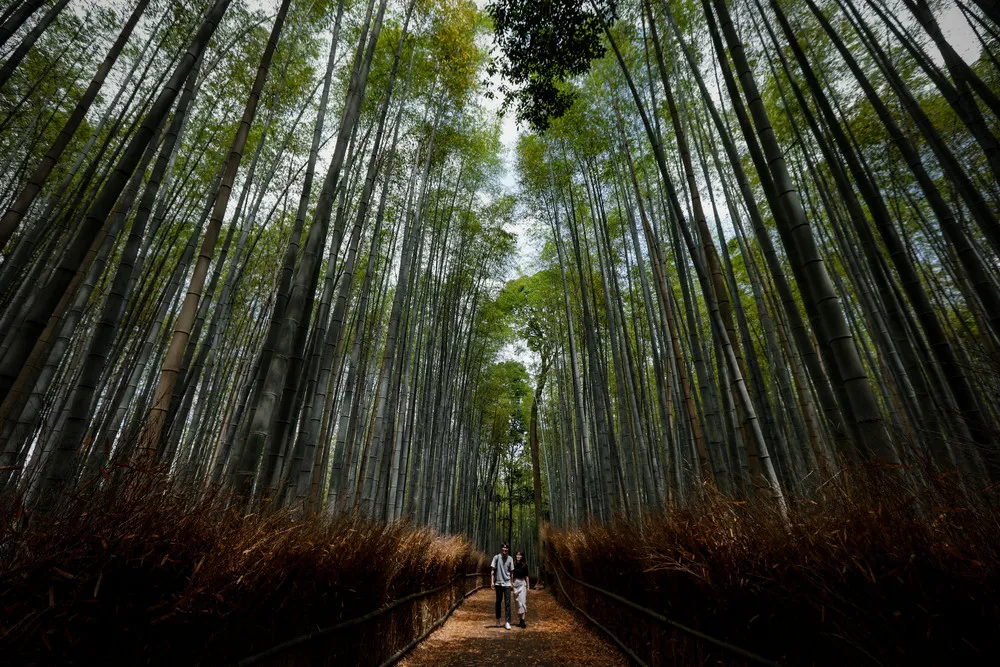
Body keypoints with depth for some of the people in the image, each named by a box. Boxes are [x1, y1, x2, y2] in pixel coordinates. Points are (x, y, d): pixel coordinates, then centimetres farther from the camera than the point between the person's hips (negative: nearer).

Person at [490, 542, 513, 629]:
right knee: (498, 602, 11)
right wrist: (492, 581, -8)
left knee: (507, 603, -2)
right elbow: (492, 570, -2)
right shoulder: (496, 557, -3)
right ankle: (498, 620, 26)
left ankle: (507, 622, 1)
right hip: (498, 583, -1)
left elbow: (511, 572, 9)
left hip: (507, 583, 1)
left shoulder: (510, 559, 3)